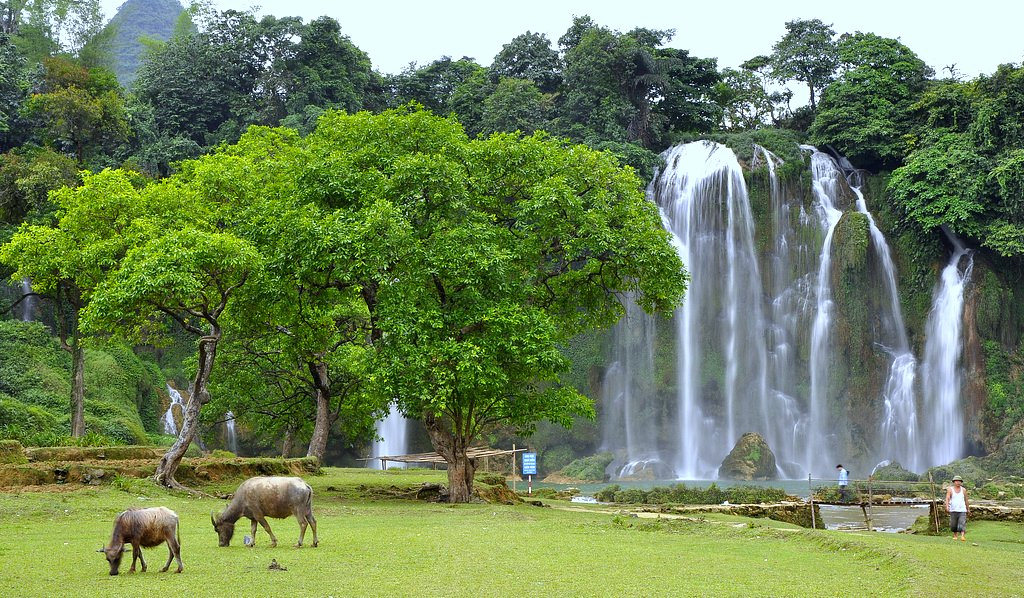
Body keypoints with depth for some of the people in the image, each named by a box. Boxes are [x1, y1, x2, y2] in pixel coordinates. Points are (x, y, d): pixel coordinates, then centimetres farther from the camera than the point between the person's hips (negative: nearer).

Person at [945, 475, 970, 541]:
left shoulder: (963, 490, 7)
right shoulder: (950, 489, 0)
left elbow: (966, 500, 16)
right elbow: (947, 498, -10)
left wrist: (968, 509, 22)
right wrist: (947, 507, -26)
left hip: (962, 510, 0)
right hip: (953, 510, 0)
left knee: (962, 524, -15)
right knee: (953, 525, 9)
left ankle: (963, 536, -27)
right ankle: (955, 535, 32)